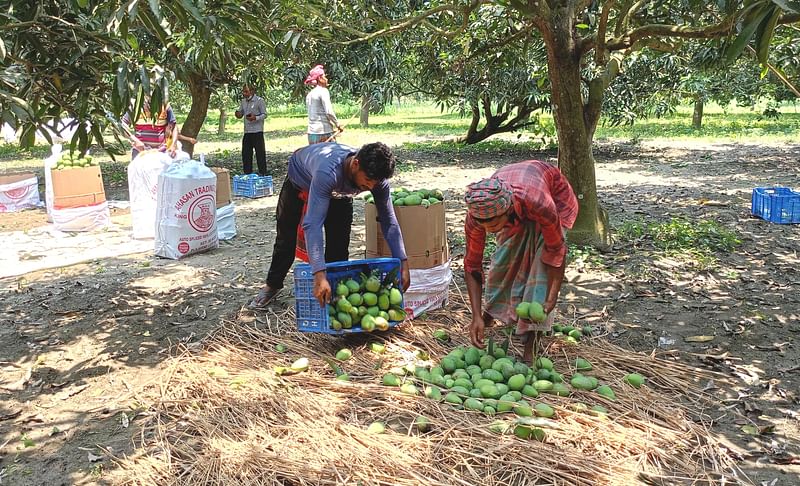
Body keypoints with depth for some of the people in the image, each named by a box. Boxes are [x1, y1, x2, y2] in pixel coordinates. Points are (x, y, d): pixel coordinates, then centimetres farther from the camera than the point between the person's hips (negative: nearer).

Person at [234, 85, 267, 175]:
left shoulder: (260, 100, -5)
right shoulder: (243, 101, 15)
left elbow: (264, 114, -6)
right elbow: (240, 113, 22)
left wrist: (255, 118, -24)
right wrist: (238, 114, -2)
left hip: (257, 132, -6)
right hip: (247, 132, 7)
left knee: (260, 154, -3)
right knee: (245, 154, 9)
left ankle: (262, 174, 4)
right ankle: (247, 174, 18)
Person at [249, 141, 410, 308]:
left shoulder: (376, 177, -35)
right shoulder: (328, 172, -51)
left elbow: (389, 221, -26)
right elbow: (312, 224, -55)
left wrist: (403, 263, -34)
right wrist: (319, 275, -63)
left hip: (339, 191, 3)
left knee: (339, 245, -7)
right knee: (286, 237, 12)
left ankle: (334, 294, 10)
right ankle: (272, 285, 35)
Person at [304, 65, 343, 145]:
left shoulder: (309, 94, 16)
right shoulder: (323, 91, -7)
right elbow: (329, 112, -16)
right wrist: (338, 125, -5)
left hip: (311, 133, 8)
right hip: (325, 132, -8)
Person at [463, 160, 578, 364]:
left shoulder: (540, 203, -46)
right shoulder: (477, 213, -34)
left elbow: (557, 250, -29)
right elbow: (472, 266, -23)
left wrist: (552, 297, -34)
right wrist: (476, 316, -29)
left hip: (556, 197, -3)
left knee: (542, 263, -15)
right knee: (503, 259, 1)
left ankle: (531, 345, -10)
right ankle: (492, 311, 32)